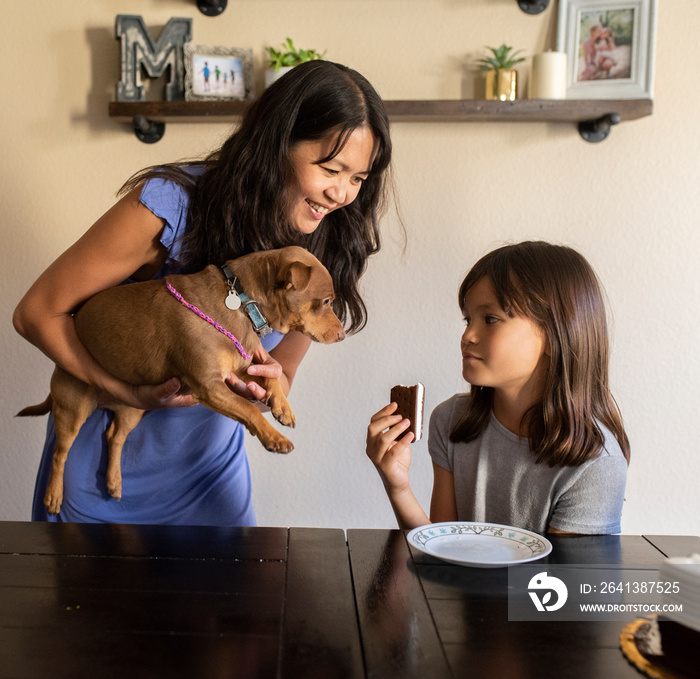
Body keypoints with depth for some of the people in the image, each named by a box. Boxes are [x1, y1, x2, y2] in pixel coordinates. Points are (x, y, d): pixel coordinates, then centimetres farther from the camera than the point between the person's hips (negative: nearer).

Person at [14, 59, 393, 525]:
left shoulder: (325, 249, -11)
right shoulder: (167, 207, -26)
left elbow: (281, 376, 0)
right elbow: (37, 313, -18)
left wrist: (267, 386, -24)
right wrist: (131, 394, -28)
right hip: (109, 458, -3)